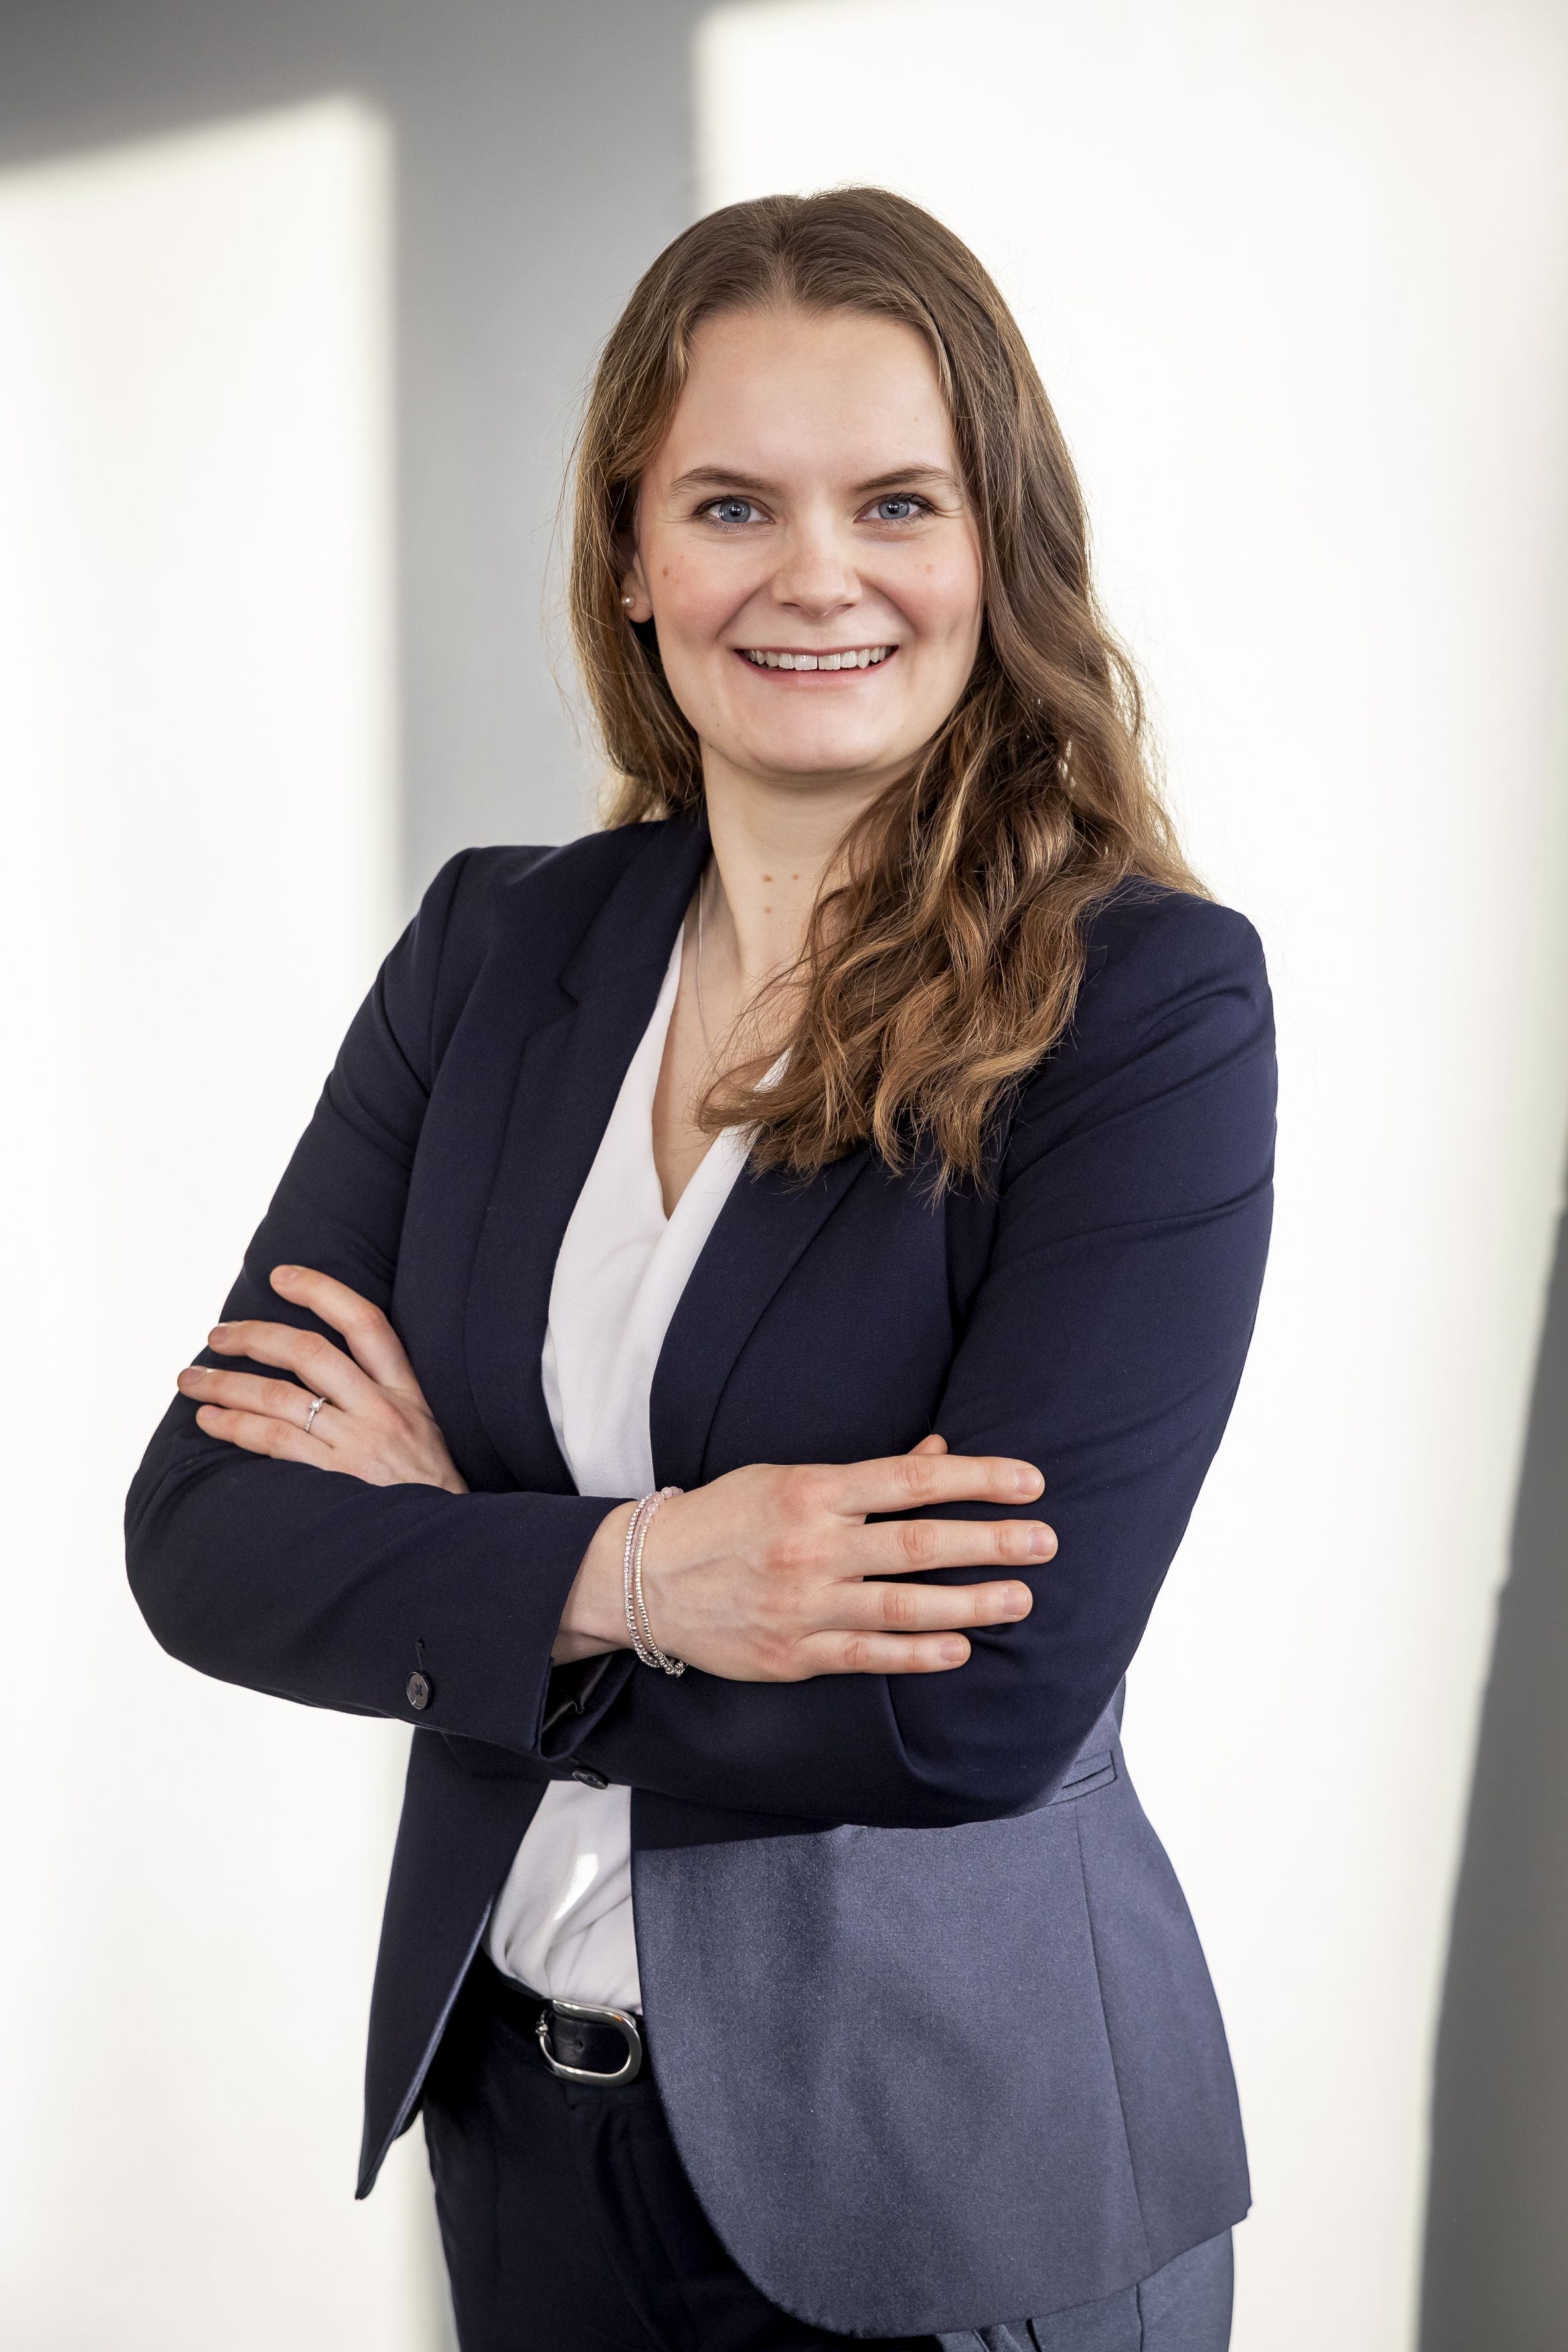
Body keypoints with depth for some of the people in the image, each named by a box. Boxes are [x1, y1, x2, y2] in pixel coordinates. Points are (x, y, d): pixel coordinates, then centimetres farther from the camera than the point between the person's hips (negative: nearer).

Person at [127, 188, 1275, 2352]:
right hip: (520, 2112, 4)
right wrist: (622, 1576, -22)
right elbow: (203, 1528, -6)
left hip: (944, 2177, -4)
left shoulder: (1153, 1002, -15)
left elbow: (978, 1699, -23)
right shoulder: (495, 946, -1)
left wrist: (444, 1531, -13)